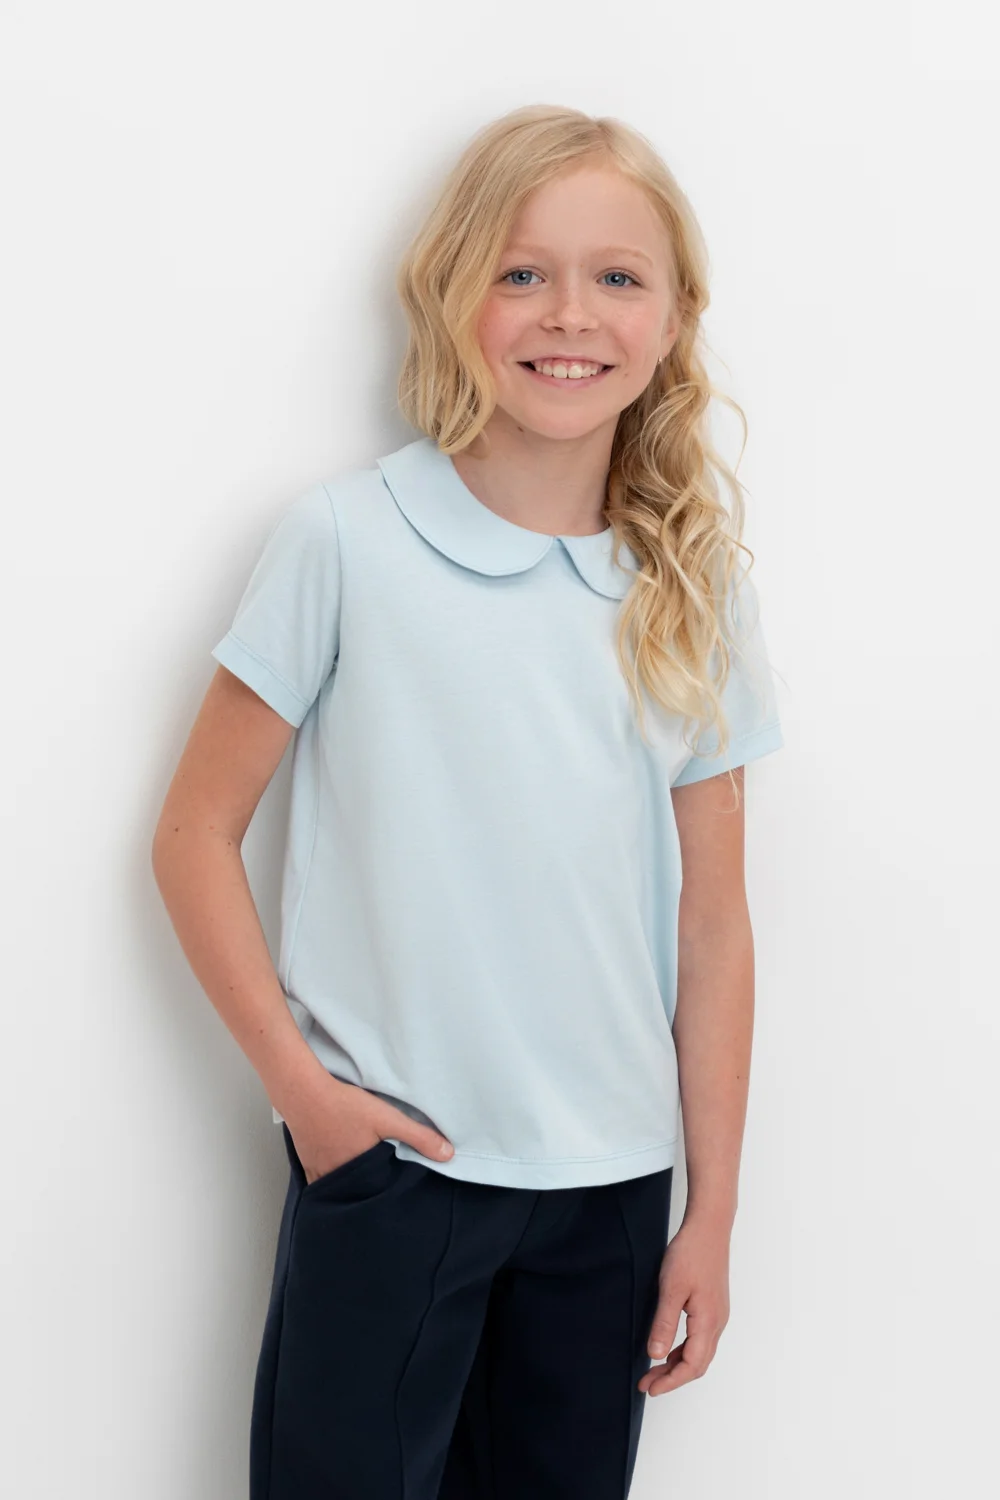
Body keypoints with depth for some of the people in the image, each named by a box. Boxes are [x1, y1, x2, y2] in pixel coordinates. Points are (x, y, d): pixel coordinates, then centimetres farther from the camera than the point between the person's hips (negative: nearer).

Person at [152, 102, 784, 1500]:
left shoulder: (692, 592, 2)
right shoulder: (346, 540, -7)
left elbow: (711, 923, 4)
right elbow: (195, 836, -3)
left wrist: (713, 1212, 5)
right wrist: (295, 1080, -8)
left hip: (612, 1181, 3)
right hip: (386, 1167, -3)